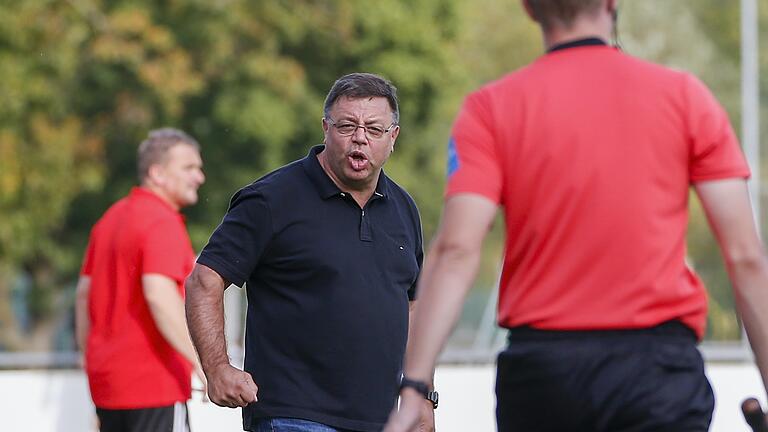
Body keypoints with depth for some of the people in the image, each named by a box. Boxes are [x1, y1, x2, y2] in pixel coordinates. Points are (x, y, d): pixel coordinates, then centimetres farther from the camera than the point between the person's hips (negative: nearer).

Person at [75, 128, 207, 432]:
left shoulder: (111, 218, 16)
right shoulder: (163, 222, -14)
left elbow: (84, 293, 20)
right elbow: (160, 295, -27)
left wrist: (92, 361, 27)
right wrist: (203, 361, -30)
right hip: (152, 384, -9)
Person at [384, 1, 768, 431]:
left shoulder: (491, 108, 2)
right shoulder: (685, 94, 4)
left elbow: (457, 251, -9)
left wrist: (415, 385, -12)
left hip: (539, 365, 1)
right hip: (658, 361, -1)